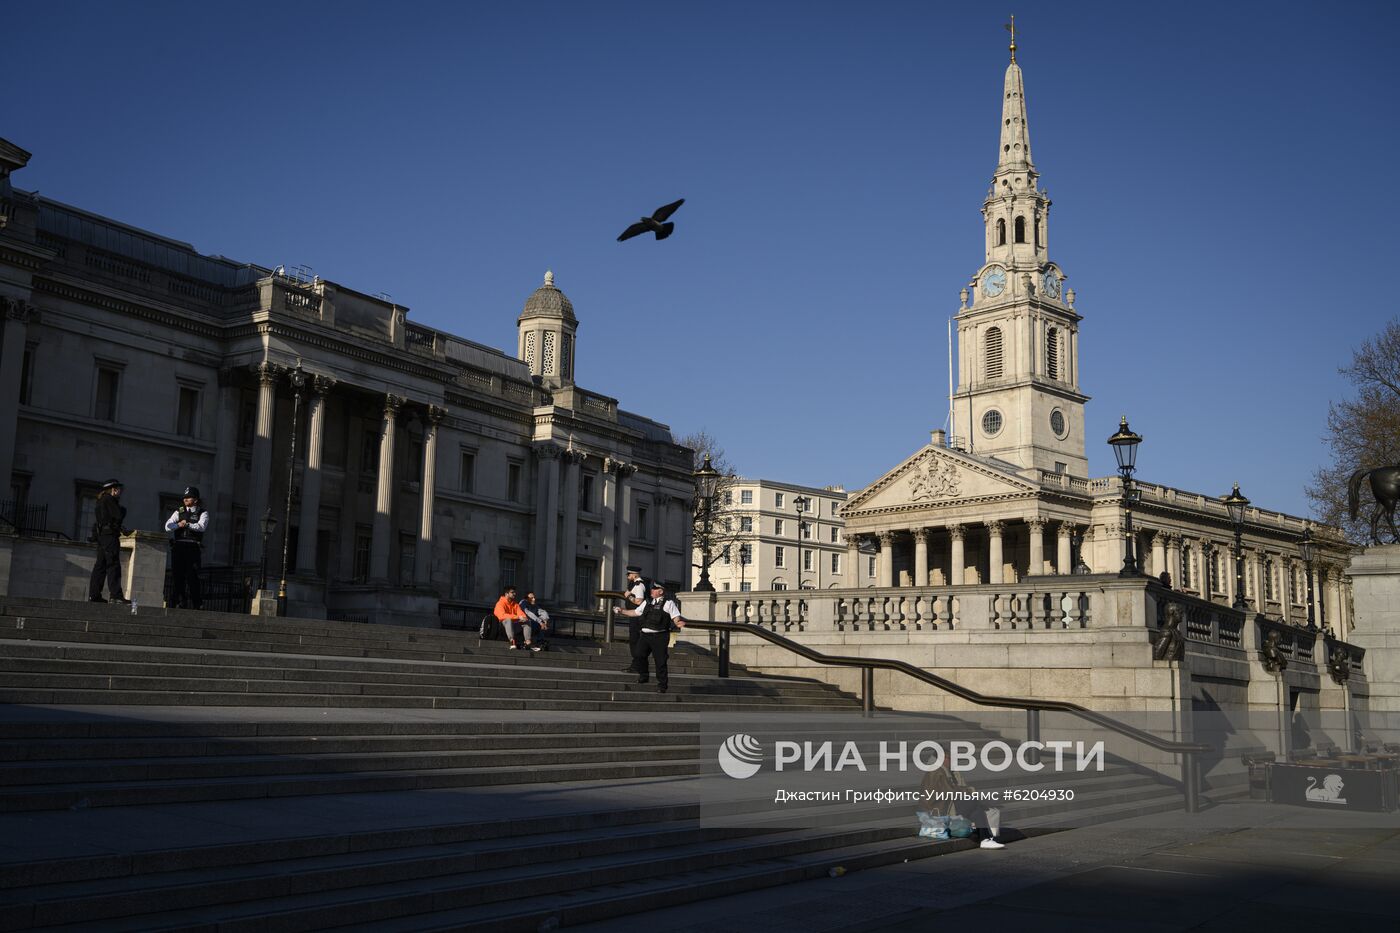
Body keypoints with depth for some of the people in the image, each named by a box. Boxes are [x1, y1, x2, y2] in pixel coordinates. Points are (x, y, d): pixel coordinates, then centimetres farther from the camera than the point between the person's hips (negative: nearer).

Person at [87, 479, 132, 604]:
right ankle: (116, 595, -19)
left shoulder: (101, 501, 22)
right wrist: (123, 510, 6)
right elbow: (118, 516, -15)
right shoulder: (109, 499, -8)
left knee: (100, 565, 9)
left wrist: (122, 529, 15)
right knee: (113, 564, -13)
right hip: (110, 535, -10)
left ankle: (94, 595, 9)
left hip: (101, 536, 10)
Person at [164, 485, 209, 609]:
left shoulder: (202, 513, 9)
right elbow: (168, 526, 5)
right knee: (177, 575, 2)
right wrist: (178, 525, -13)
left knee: (192, 576, -7)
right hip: (178, 547, 3)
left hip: (193, 547, -3)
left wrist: (187, 524, -20)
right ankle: (177, 603, 7)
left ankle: (196, 604, -5)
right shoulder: (179, 512, 19)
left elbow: (202, 526, -10)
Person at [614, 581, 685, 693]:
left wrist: (678, 623, -28)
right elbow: (635, 612, 28)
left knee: (660, 661, -3)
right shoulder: (648, 602, 18)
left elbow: (676, 617, -6)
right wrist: (622, 611, 28)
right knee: (638, 654, -8)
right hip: (645, 634, 5)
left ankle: (662, 684, 10)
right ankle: (643, 675, 15)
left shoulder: (668, 603, 1)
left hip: (659, 636, -5)